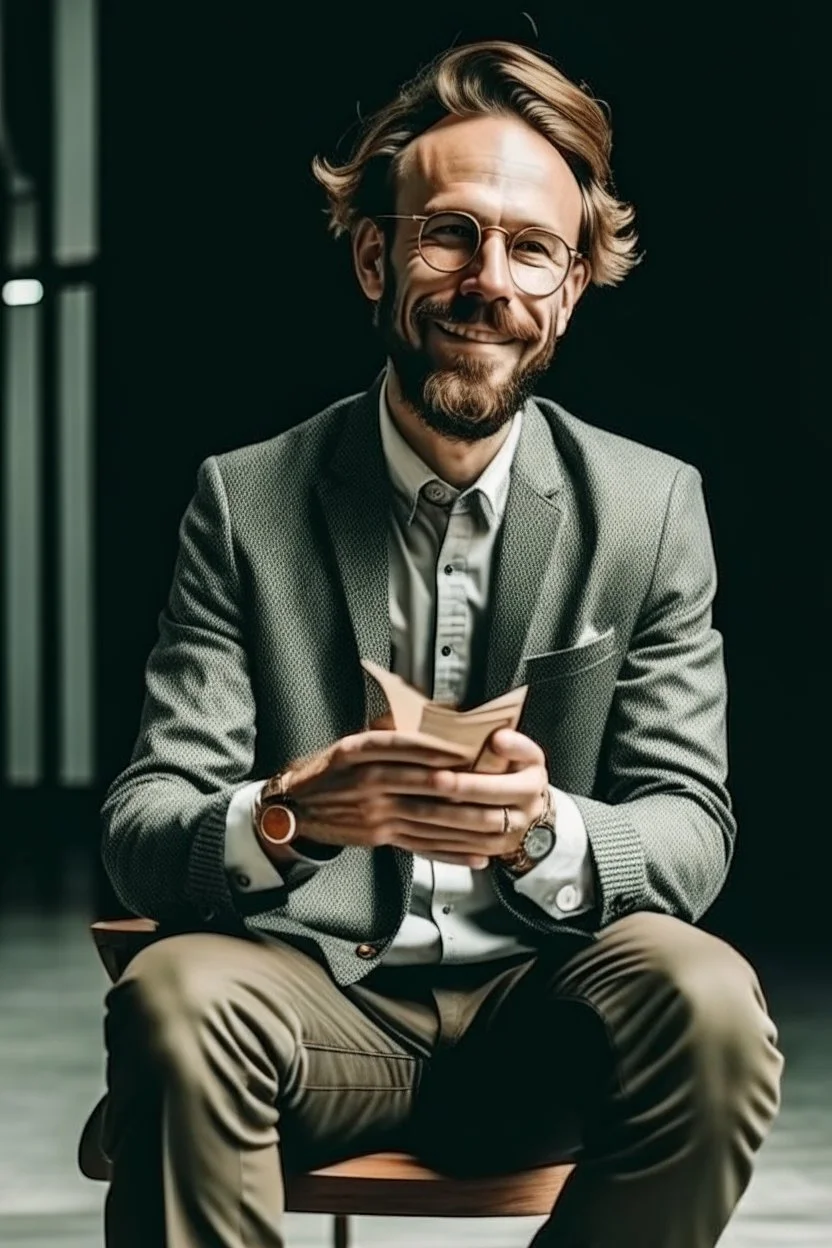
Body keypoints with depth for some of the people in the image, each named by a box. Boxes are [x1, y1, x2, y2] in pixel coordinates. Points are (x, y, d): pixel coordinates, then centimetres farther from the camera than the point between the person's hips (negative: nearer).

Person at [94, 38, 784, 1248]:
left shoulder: (654, 508, 2)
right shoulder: (248, 501, 0)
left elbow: (692, 829, -2)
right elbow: (139, 832, -6)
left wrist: (546, 832, -26)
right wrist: (286, 816, -30)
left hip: (539, 1013, 2)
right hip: (317, 997, -1)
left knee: (704, 997, -30)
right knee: (174, 997, -33)